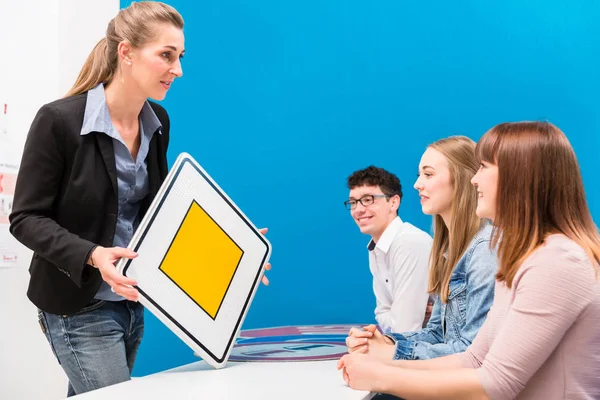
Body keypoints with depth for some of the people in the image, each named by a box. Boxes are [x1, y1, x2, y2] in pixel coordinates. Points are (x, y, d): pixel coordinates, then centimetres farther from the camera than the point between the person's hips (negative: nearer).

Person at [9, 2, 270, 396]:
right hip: (79, 306, -6)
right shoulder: (60, 120, -17)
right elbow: (27, 218, -15)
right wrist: (92, 256, -31)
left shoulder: (158, 121, 2)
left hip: (130, 302, 7)